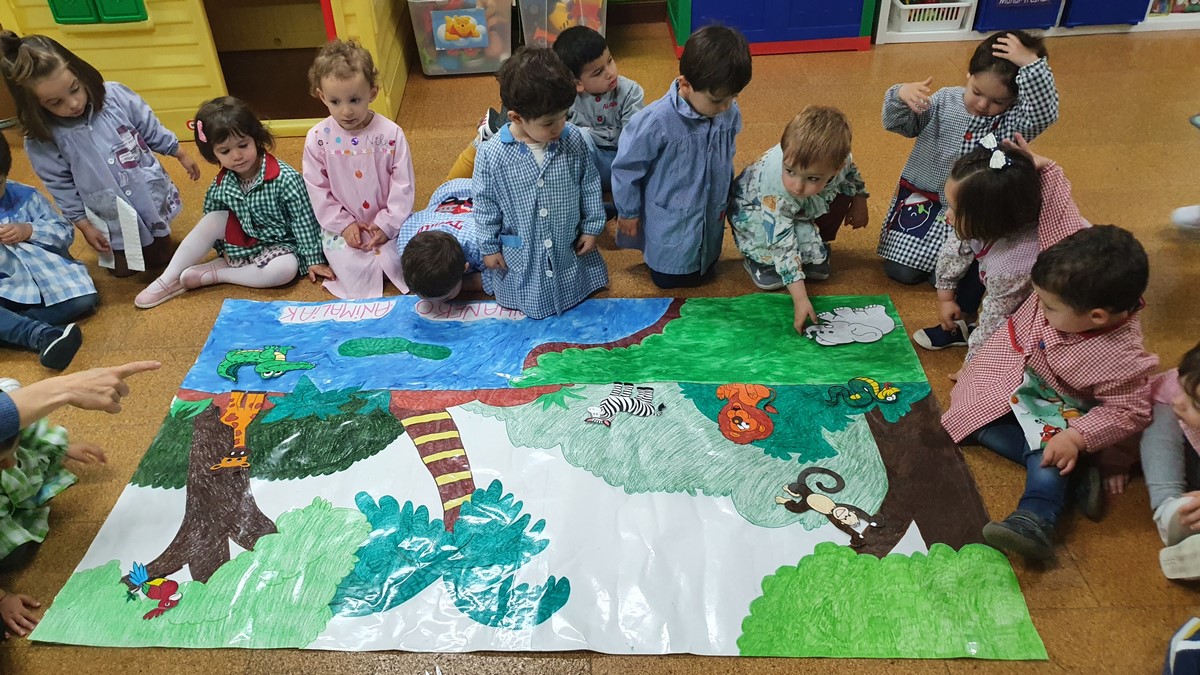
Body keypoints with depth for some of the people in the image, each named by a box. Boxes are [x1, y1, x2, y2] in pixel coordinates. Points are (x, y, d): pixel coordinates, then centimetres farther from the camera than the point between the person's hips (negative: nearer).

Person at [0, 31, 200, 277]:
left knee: (160, 257, 17)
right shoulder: (42, 141, -19)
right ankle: (113, 248, 42)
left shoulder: (116, 95, -17)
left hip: (153, 196, 1)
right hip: (113, 219, -1)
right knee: (124, 269, 12)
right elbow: (62, 188, -8)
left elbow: (153, 131, -2)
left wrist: (182, 156, 8)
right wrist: (84, 225, -6)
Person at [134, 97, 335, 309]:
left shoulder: (286, 179, -22)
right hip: (238, 245, 4)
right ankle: (169, 279, -12)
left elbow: (304, 221, -17)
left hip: (278, 246, -4)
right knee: (214, 219, -20)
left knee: (286, 268, -34)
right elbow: (211, 226, 10)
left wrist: (314, 260, -15)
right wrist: (222, 248, 2)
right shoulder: (221, 185, -7)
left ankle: (214, 273, -18)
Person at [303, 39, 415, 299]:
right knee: (349, 266, -19)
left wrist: (387, 225, -14)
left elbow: (403, 185, -9)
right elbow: (317, 189, -2)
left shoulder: (391, 133, -12)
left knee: (399, 261, -20)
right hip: (343, 225, 1)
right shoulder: (318, 138, -8)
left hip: (387, 221, -1)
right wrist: (343, 224, -9)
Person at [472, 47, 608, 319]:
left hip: (570, 247, 2)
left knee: (579, 289, 20)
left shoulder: (574, 140, -17)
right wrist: (489, 247, -1)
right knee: (528, 304, 18)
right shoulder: (491, 154, -22)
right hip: (521, 256, -1)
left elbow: (590, 185, -2)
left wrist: (592, 226, 3)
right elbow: (485, 203, -9)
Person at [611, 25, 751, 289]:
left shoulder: (730, 113, -14)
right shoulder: (657, 122, -31)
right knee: (669, 278, 11)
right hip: (670, 224, -5)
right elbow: (626, 167, -17)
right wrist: (628, 212, -6)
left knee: (705, 272, 22)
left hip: (711, 219, 5)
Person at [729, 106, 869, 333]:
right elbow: (783, 245, -38)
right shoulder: (775, 194, -43)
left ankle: (815, 247, 8)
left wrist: (860, 199, 5)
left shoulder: (836, 158, -30)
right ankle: (760, 260, -3)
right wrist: (800, 299, -41)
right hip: (753, 211, -6)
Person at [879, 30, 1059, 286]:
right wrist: (901, 97, -25)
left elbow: (1045, 113, -33)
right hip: (925, 197, 2)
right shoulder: (946, 100, -4)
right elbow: (898, 124, -3)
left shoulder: (1014, 120, -12)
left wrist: (1031, 64, -39)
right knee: (901, 271, -4)